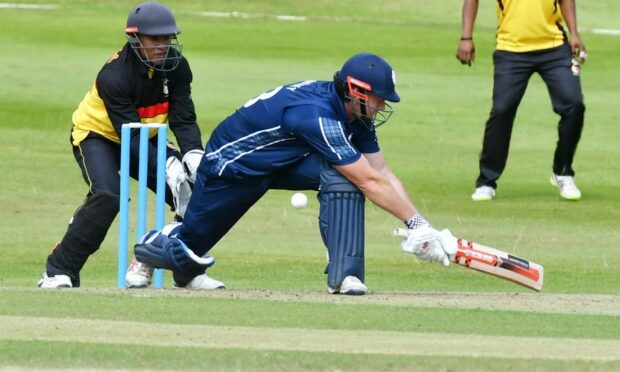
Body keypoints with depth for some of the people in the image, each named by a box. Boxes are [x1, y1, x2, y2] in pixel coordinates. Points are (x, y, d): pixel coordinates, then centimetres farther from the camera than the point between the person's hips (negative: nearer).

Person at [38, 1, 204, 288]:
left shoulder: (176, 66, -13)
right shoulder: (114, 76, -31)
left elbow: (183, 119, -15)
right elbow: (131, 136, -34)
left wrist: (193, 154, -35)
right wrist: (168, 166, -44)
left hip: (145, 139, 6)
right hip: (96, 135, -6)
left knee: (191, 190, -8)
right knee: (108, 196, -32)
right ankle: (58, 272, -25)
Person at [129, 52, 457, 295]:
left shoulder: (356, 115, -11)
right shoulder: (318, 114, -38)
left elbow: (382, 173, -11)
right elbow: (370, 182, -38)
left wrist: (418, 224, -22)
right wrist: (417, 224, -36)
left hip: (287, 160, 7)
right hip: (231, 164, -7)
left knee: (342, 176, -23)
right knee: (191, 239, 7)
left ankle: (344, 275, -25)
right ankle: (150, 249, 43)